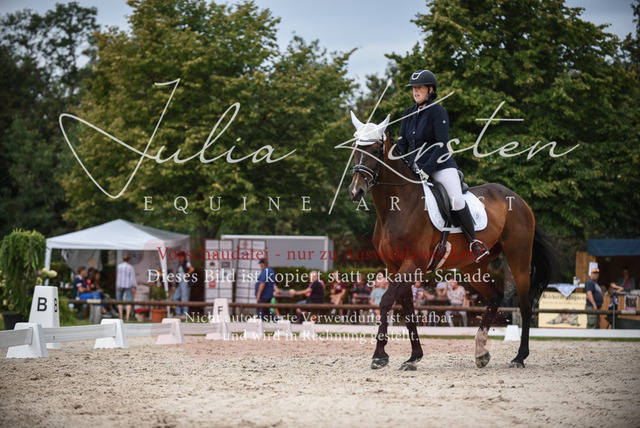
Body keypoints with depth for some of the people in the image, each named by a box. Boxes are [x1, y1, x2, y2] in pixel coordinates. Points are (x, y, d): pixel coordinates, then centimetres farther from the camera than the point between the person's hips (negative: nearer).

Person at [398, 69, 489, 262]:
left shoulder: (438, 111, -8)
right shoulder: (409, 114, 12)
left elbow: (442, 144, -15)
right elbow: (402, 143, 15)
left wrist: (427, 169, -20)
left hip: (440, 166, -7)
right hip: (415, 166, 7)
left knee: (456, 200, -24)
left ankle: (475, 243, -12)